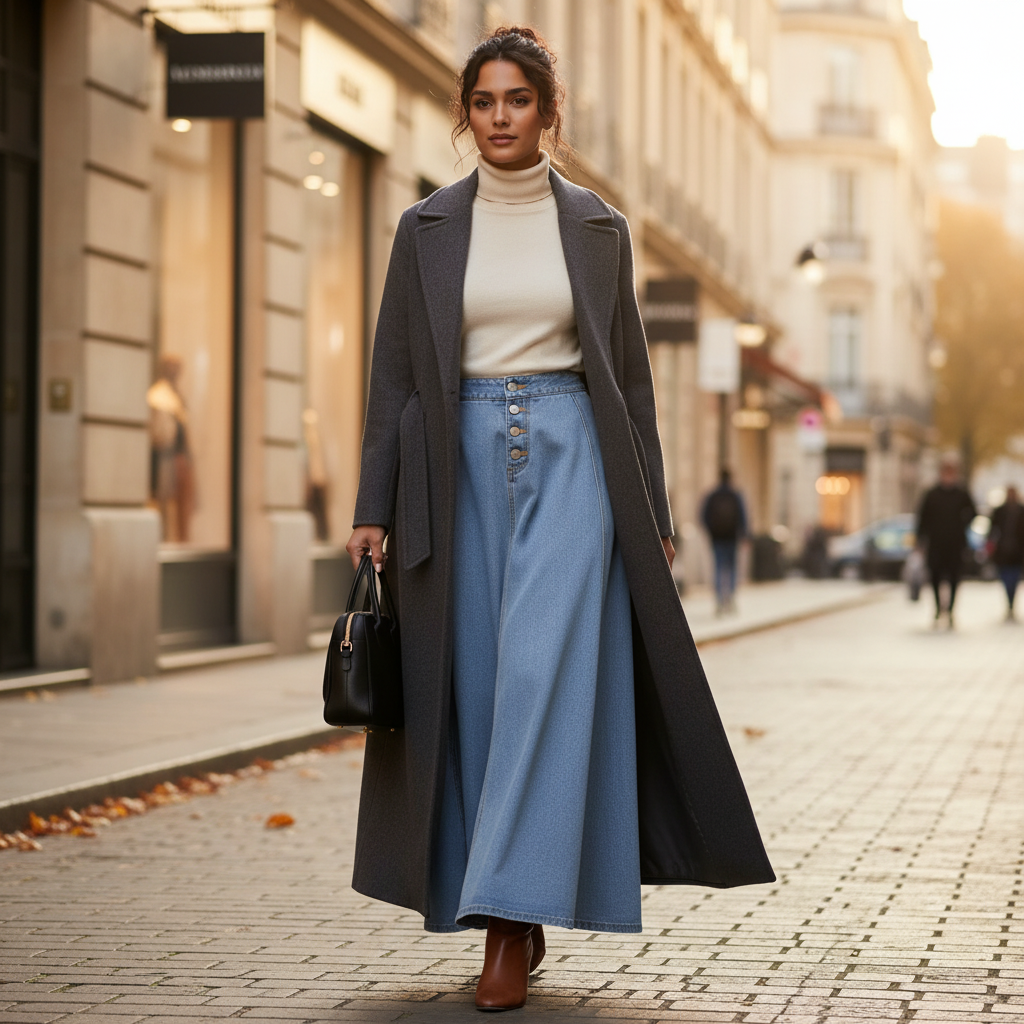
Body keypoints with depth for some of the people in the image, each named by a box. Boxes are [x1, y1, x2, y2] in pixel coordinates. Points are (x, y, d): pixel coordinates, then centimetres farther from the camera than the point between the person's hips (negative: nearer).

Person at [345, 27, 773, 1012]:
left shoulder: (597, 227, 6)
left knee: (545, 669, -14)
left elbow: (629, 374, 8)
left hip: (570, 455, -1)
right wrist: (374, 506, -1)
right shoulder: (426, 228, 6)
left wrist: (652, 511, 4)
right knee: (477, 682, 2)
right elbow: (394, 372, 6)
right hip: (463, 459, 1)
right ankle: (513, 919, 12)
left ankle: (511, 910, -14)